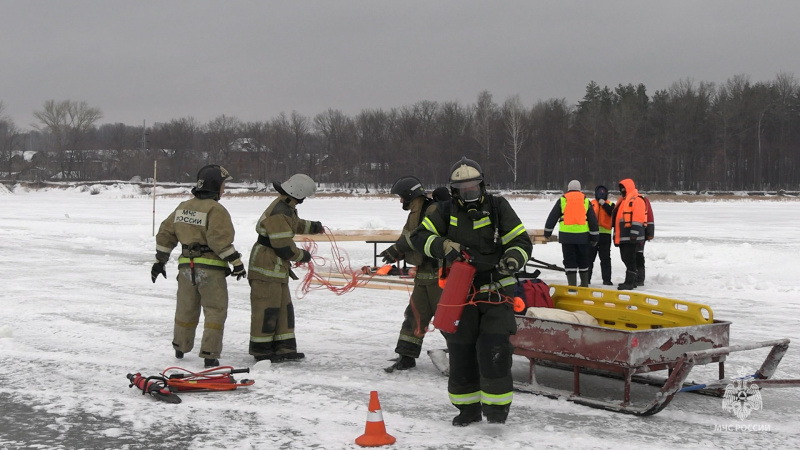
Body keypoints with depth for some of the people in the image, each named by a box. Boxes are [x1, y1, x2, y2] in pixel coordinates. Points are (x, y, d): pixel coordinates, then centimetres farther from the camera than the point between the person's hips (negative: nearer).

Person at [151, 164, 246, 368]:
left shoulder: (183, 207, 10)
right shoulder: (215, 210, -13)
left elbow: (165, 234, 13)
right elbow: (221, 241, -20)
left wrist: (160, 261, 21)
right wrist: (237, 263, -12)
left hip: (186, 266, 7)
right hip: (211, 269, -7)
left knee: (186, 309, 20)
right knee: (215, 311, 3)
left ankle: (180, 348, 34)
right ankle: (210, 354, 0)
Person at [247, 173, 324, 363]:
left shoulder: (286, 208, 10)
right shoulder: (279, 214, -23)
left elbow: (294, 225, 35)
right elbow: (284, 247, -22)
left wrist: (313, 227, 42)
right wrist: (302, 255, -6)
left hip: (278, 268, 11)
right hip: (267, 268, -11)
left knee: (284, 307, 13)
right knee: (267, 308, -4)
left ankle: (284, 348, 18)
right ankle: (261, 350, 4)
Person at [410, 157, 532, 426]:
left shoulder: (498, 207, -1)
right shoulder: (446, 211, 4)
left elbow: (522, 241, 1)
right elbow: (419, 236, 2)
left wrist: (512, 260, -20)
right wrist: (443, 246, -16)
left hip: (496, 290, -2)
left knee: (494, 349, -11)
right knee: (460, 352, 5)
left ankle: (497, 406, 6)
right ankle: (468, 407, 20)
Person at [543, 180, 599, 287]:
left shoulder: (562, 200, 4)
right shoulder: (586, 201, 9)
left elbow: (552, 217, 6)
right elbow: (593, 220, 10)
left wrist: (547, 231, 17)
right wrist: (595, 237, 15)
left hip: (566, 235, -2)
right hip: (583, 236, 2)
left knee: (569, 261, 2)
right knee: (583, 261, 15)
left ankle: (572, 285, -5)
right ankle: (584, 284, 21)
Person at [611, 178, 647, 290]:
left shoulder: (636, 200, -9)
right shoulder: (623, 201, 22)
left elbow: (637, 218, -17)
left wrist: (634, 234, -23)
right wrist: (616, 235, 24)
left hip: (631, 238, -10)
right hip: (622, 237, 10)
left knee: (629, 259, -9)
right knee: (626, 259, 13)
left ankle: (629, 282, -8)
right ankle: (631, 281, 22)